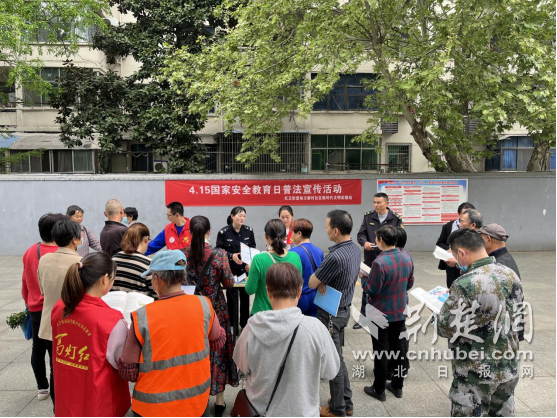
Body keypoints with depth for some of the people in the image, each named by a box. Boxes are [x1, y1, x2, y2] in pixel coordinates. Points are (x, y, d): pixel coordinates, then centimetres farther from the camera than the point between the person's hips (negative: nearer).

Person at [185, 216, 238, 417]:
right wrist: (230, 275, 12)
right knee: (217, 350, 13)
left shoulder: (182, 255, -9)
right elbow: (229, 283, -9)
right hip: (215, 309, -2)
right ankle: (219, 399, 25)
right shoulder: (219, 254, -16)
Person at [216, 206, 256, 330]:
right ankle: (231, 325, 21)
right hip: (230, 270, -2)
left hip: (245, 270, 2)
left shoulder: (249, 230, 1)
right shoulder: (223, 232, -6)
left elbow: (253, 248, 7)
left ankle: (244, 324, 24)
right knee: (231, 298, 5)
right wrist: (231, 256, -19)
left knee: (245, 297, 9)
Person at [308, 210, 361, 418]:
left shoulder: (335, 257, -30)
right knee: (338, 358, 22)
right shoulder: (355, 249, -1)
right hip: (344, 308, 9)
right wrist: (323, 280, -8)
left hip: (331, 313, -9)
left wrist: (319, 280, -1)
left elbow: (311, 283, -20)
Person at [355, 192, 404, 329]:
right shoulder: (368, 216, 1)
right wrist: (365, 242, -22)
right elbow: (361, 234, 0)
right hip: (370, 259, 2)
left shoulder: (396, 219, -4)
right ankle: (363, 317, 25)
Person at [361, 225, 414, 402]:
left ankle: (379, 389, 21)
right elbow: (409, 283, 7)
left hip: (381, 313, -6)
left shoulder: (380, 262, -28)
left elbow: (371, 290, -20)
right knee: (399, 347, 18)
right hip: (400, 311, 7)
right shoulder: (407, 257, -4)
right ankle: (397, 385, 33)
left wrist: (363, 277, -3)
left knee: (381, 351, 7)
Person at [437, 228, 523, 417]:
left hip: (477, 373, -7)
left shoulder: (465, 285, -26)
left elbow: (445, 329, -19)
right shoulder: (511, 274, -3)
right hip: (509, 367, 7)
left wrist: (449, 303, 1)